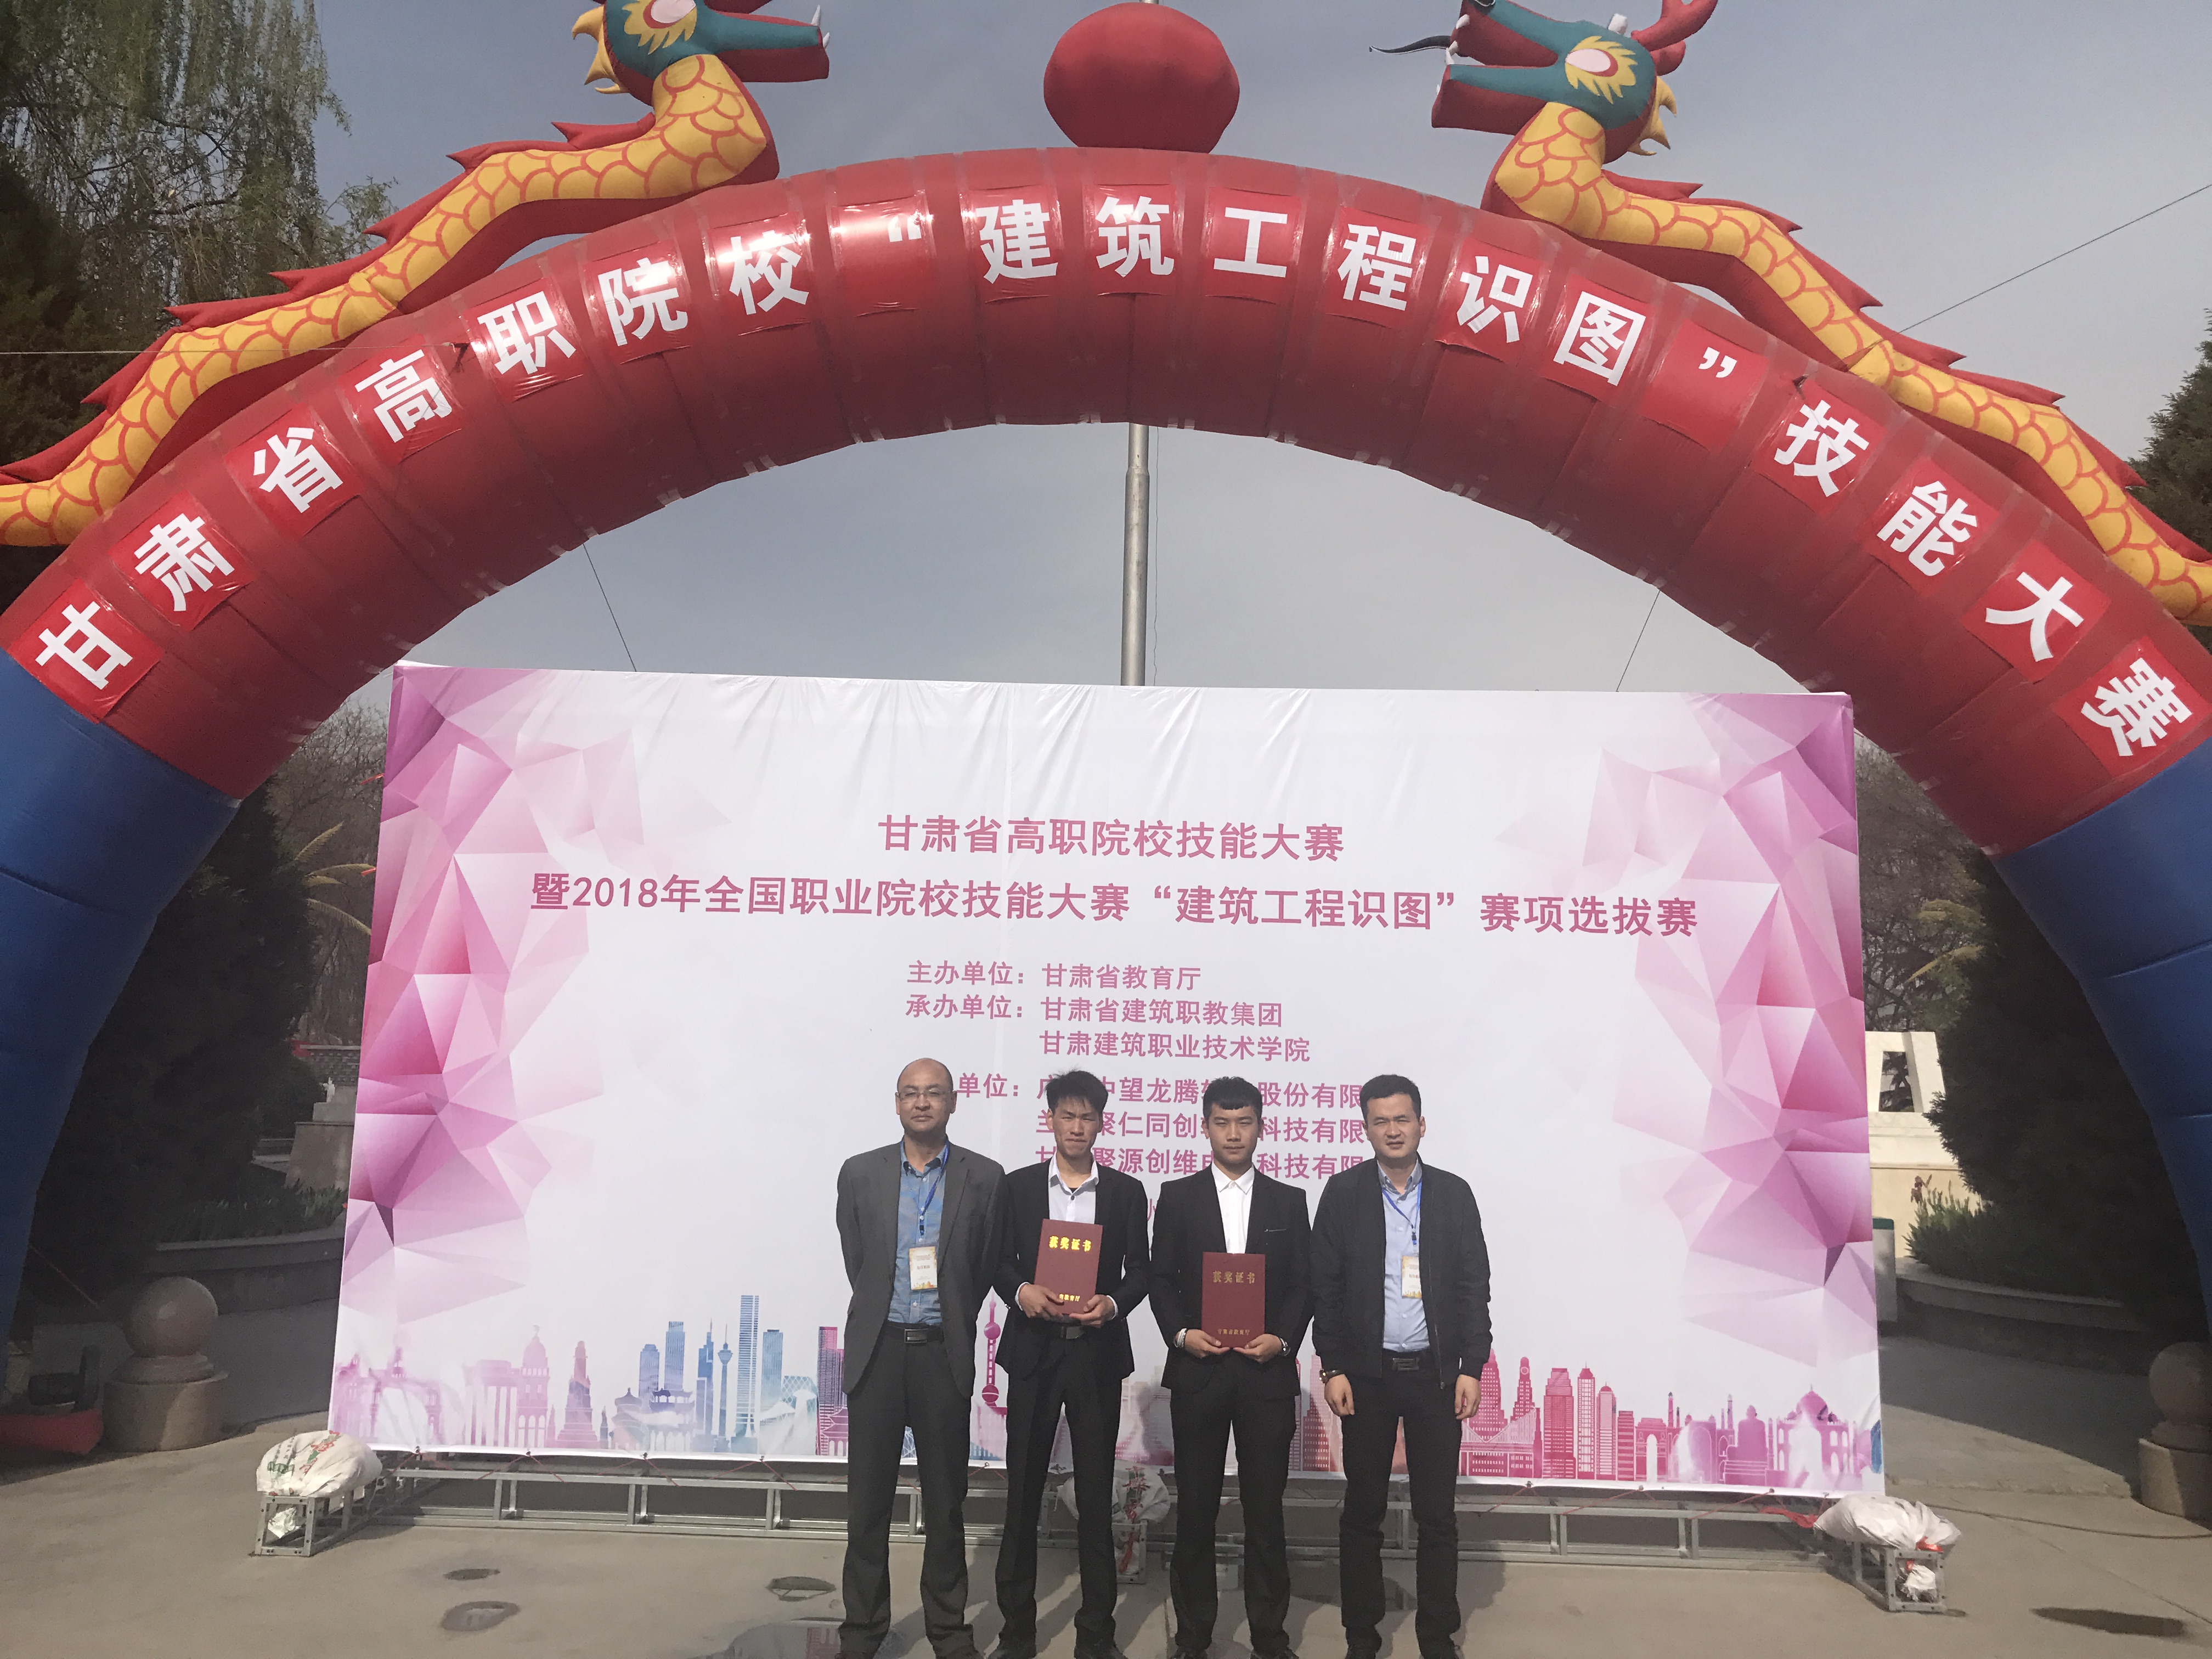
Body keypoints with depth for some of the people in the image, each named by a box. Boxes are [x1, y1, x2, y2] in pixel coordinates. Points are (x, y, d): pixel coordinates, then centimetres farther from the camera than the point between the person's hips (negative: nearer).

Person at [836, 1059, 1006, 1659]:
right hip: (878, 1349, 1)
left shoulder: (984, 1178, -1)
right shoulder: (860, 1173, 2)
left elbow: (987, 1266, 7)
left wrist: (951, 1322, 9)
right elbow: (855, 1260, 11)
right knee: (868, 1501, 8)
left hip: (944, 1354, -1)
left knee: (946, 1502, 9)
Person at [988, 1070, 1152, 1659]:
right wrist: (1022, 1291, -16)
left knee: (1096, 1494, 7)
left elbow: (1140, 1270, 4)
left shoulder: (1127, 1191, 5)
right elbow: (1000, 1261, 5)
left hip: (1098, 1352, 0)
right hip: (1034, 1350, 0)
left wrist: (1113, 1303, -15)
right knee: (1023, 1490, 6)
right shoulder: (1017, 1186, 5)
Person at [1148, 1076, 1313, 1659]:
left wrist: (1282, 1339, -10)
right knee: (1195, 1506, 7)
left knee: (1266, 1506, 6)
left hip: (1267, 1371, 0)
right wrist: (1180, 1333, -11)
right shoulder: (1178, 1197, 5)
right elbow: (1161, 1279, 4)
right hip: (1197, 1369, 0)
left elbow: (1302, 1286, 5)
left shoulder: (1288, 1201, 7)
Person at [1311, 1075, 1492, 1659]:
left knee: (1437, 1515, 7)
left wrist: (1471, 1368, -2)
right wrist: (1333, 1369, -6)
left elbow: (1474, 1286, 4)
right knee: (1362, 1512, 8)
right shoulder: (1344, 1193, -1)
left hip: (1436, 1373, 1)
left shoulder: (1454, 1193, 3)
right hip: (1367, 1373, -1)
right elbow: (1325, 1286, -1)